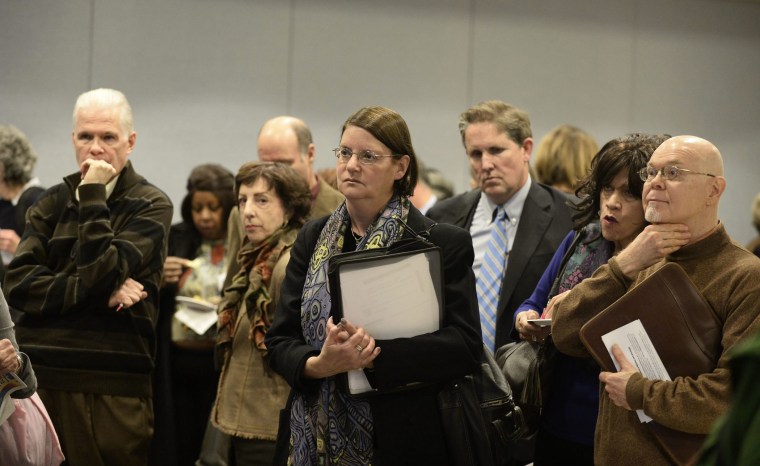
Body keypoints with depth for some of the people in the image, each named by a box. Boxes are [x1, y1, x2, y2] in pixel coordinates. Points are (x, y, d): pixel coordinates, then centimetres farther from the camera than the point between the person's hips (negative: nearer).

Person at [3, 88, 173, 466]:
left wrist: (92, 197, -12)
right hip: (40, 378, 4)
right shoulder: (53, 203, 12)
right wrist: (100, 293, -11)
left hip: (112, 390, -4)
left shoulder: (151, 206, 0)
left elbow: (101, 273, -14)